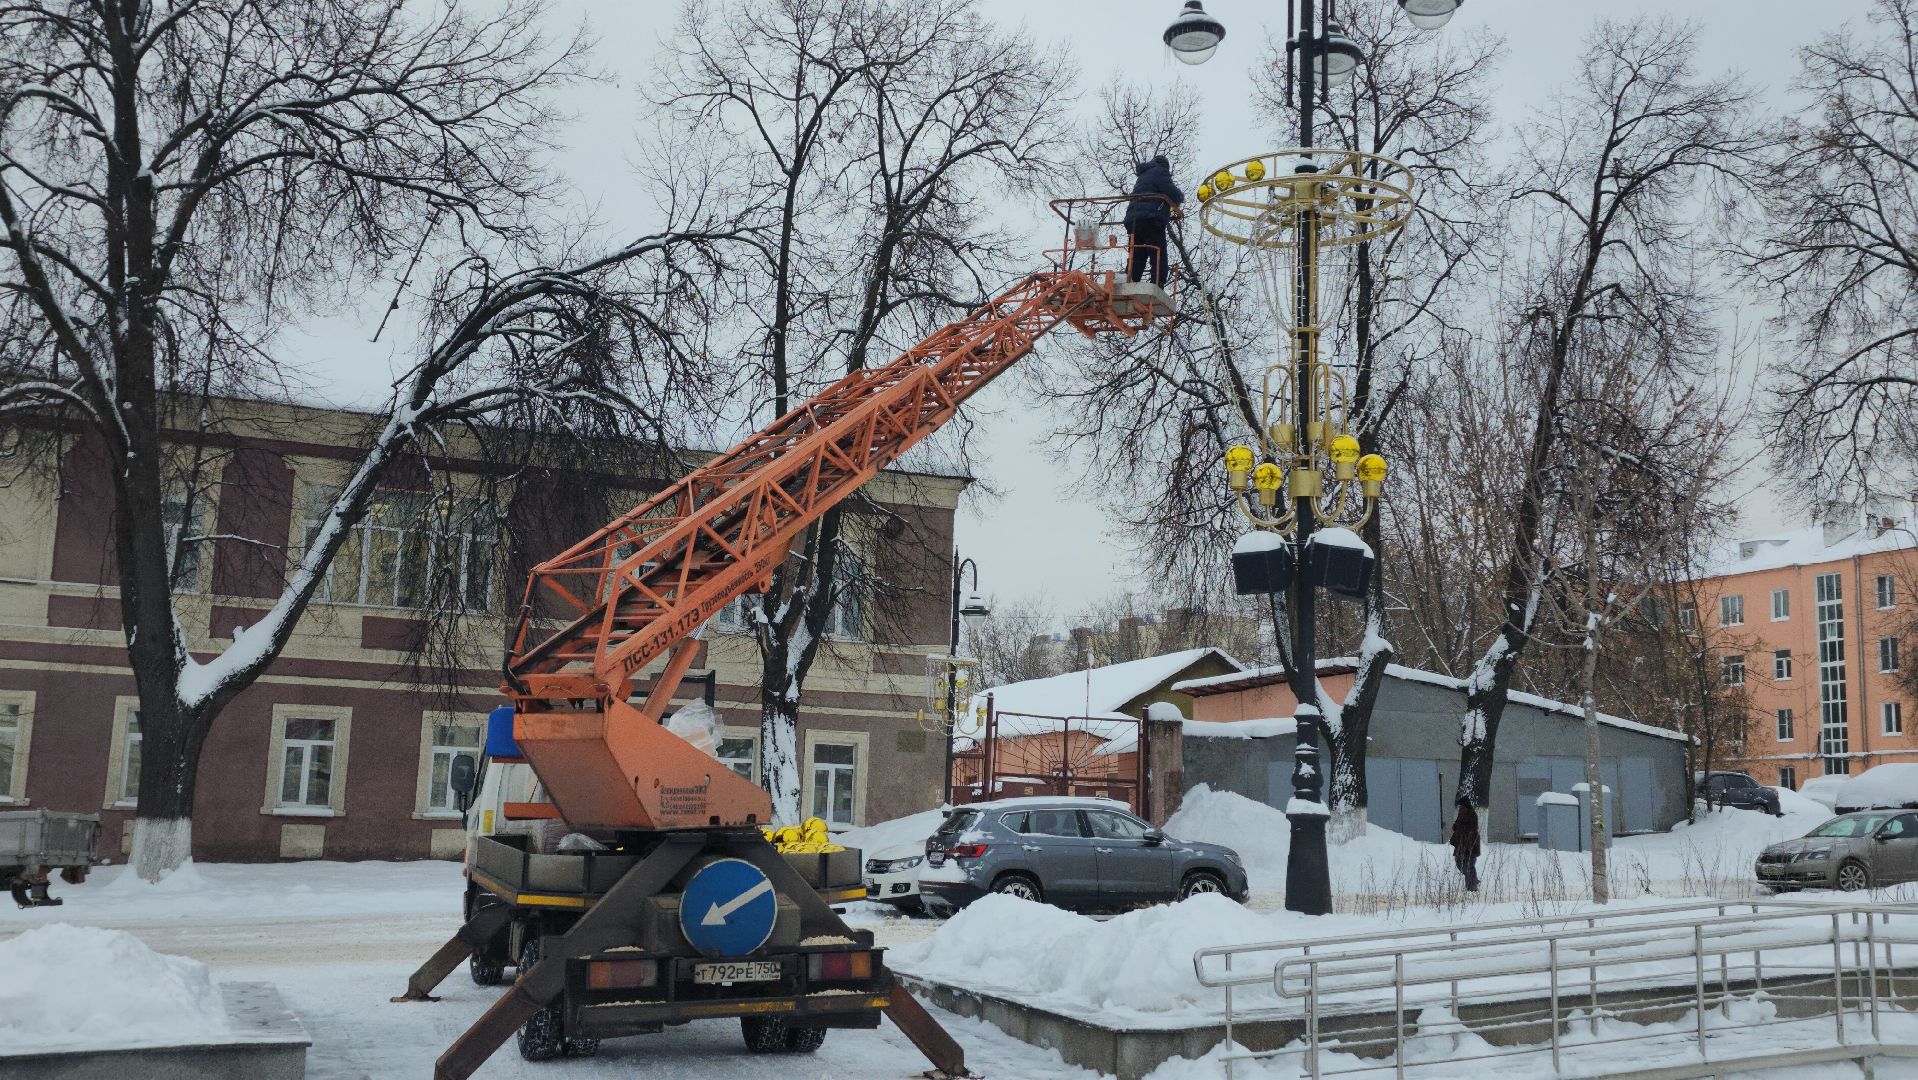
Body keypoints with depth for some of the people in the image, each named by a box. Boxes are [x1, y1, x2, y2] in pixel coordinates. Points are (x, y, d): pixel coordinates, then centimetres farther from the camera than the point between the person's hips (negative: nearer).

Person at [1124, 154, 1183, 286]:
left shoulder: (1143, 176, 33)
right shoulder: (1160, 172, 5)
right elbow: (1173, 194, -6)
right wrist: (1181, 196, 15)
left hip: (1133, 221, 8)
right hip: (1151, 221, -8)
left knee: (1136, 262, 4)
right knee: (1159, 262, -11)